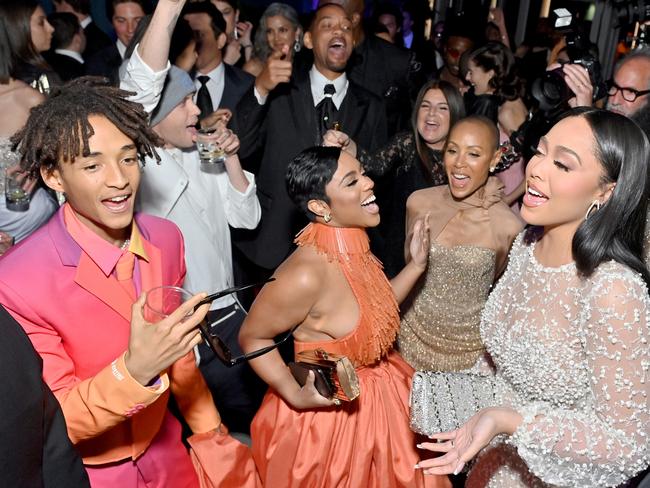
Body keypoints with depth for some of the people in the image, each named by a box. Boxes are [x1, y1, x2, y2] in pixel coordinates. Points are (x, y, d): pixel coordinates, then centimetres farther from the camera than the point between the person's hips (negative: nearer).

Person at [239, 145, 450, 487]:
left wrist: (416, 265, -1)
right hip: (328, 412, -7)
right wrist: (297, 396, -25)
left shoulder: (355, 247, -6)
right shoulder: (305, 273, -30)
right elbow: (251, 338, -17)